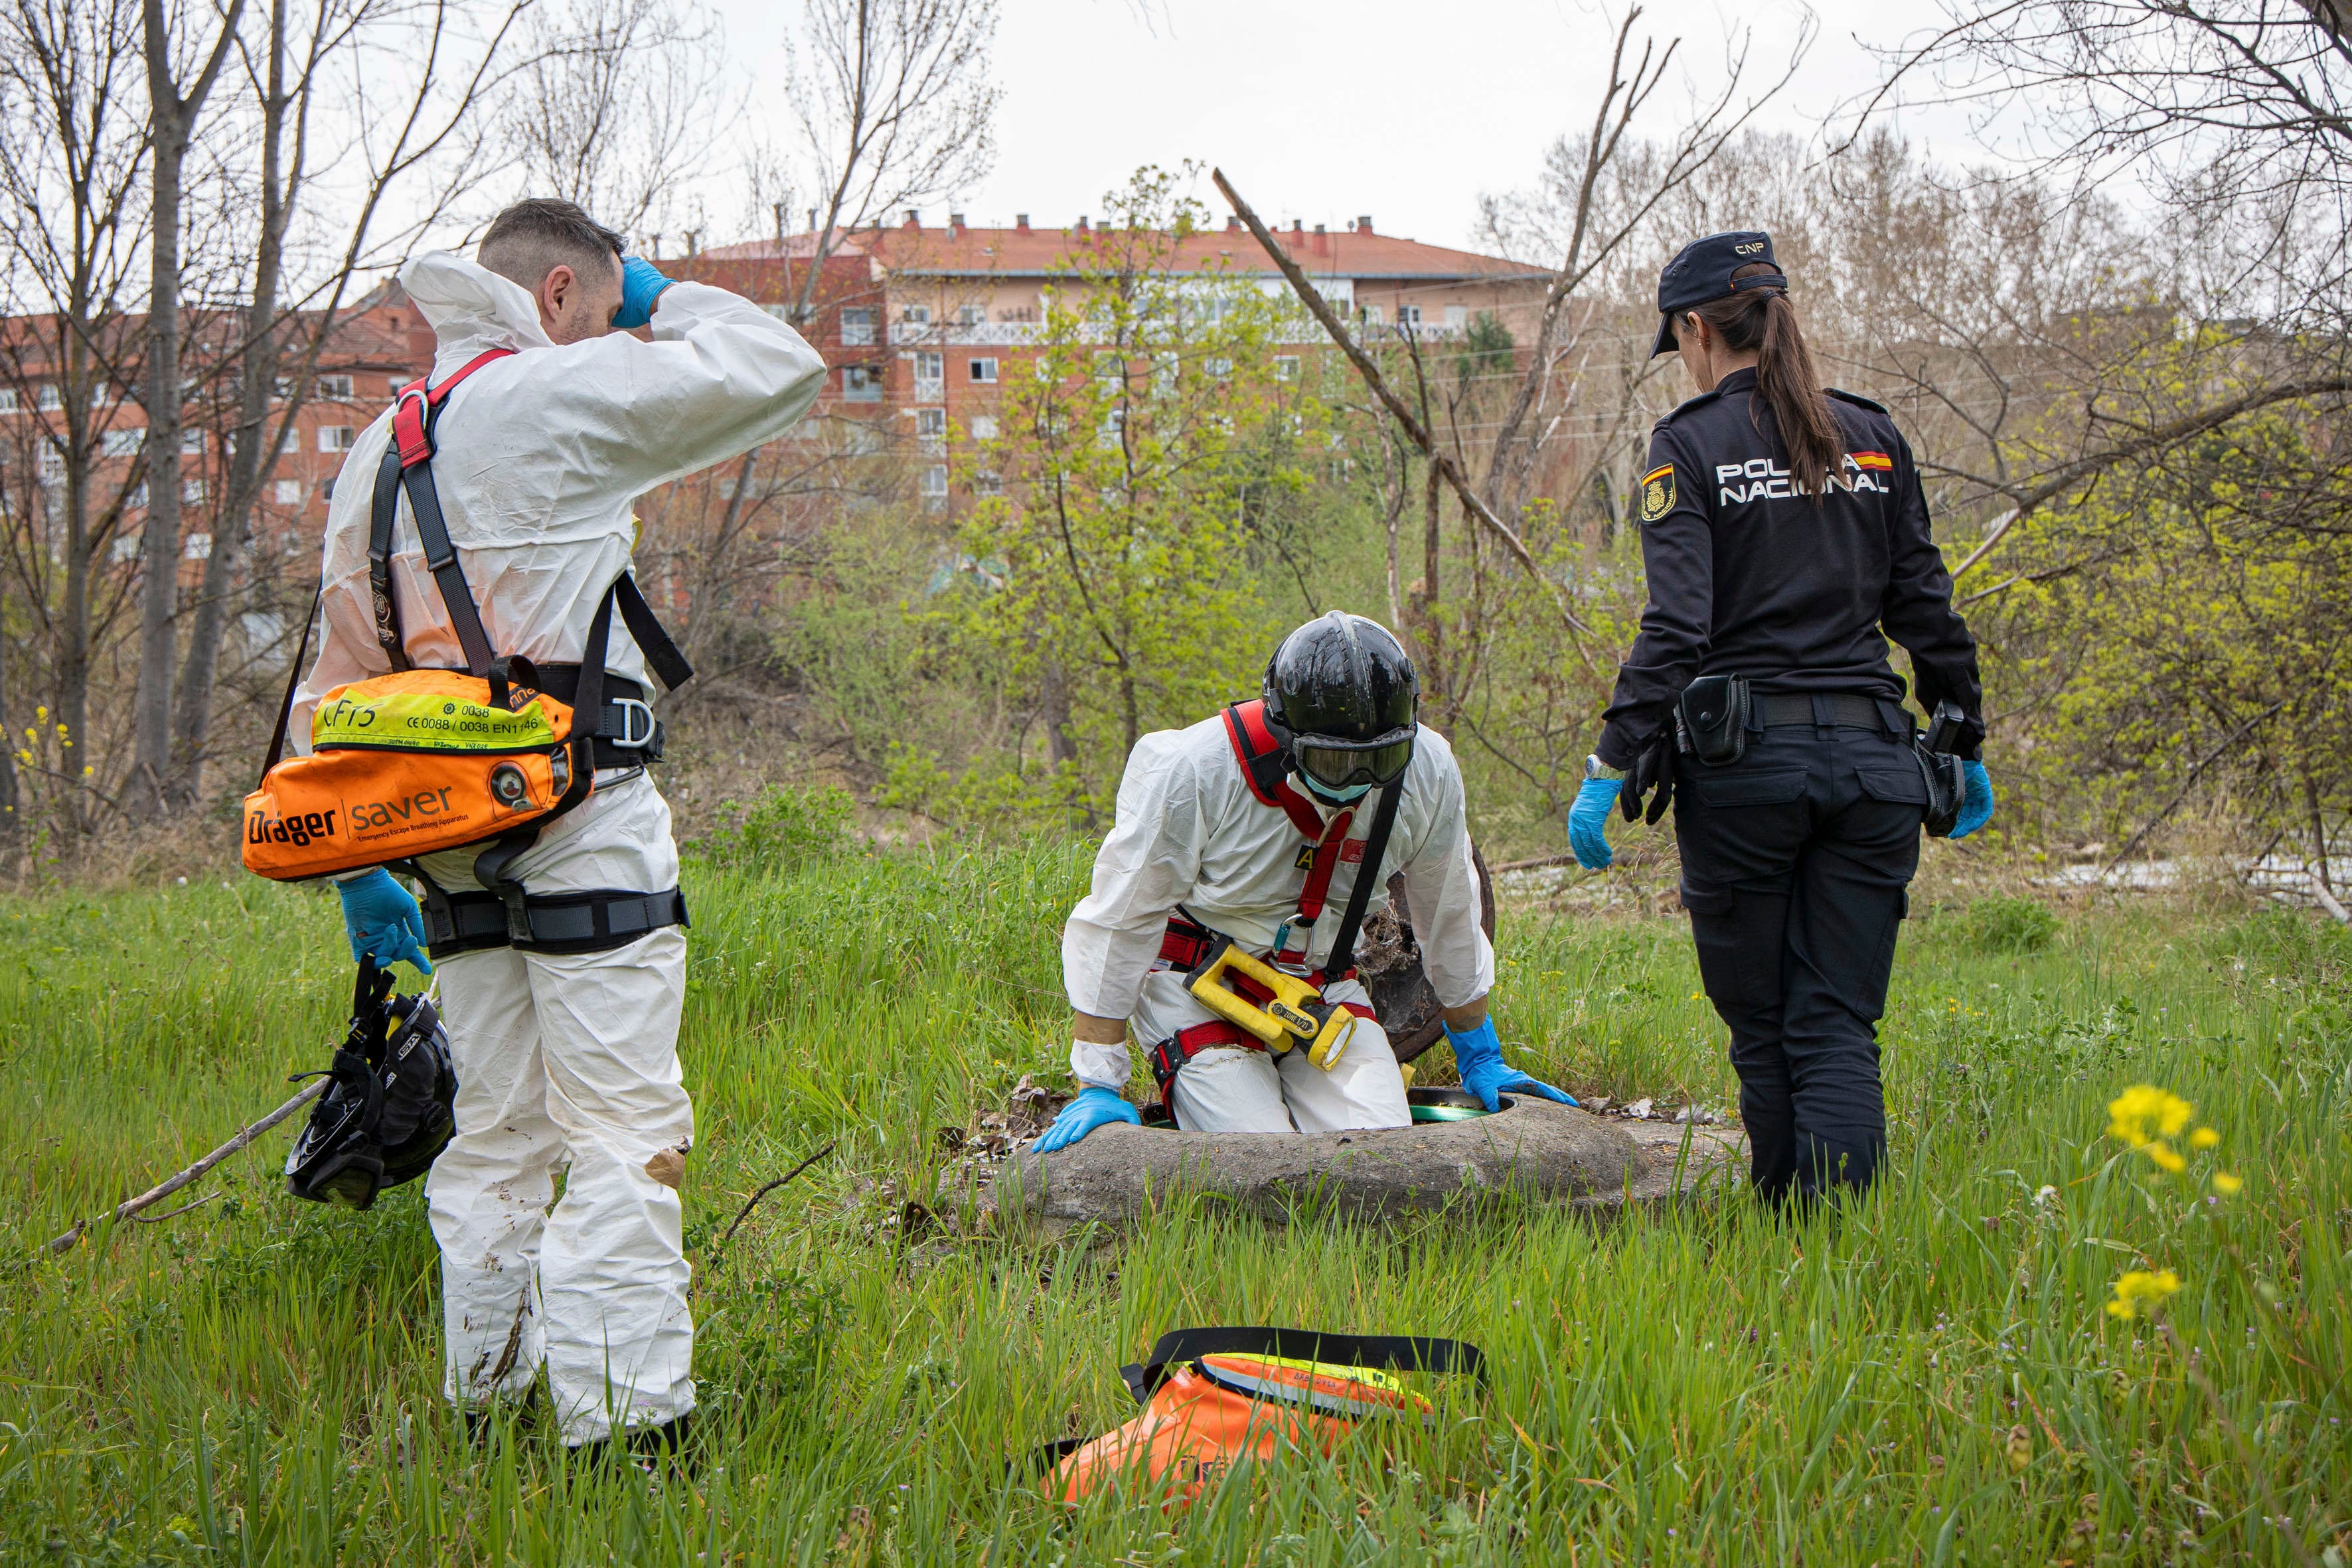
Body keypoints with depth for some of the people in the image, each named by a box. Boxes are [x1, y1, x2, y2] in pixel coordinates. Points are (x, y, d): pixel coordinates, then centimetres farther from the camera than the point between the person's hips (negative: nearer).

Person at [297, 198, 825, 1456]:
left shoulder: (375, 453, 20)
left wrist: (356, 867, 22)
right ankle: (619, 1420, -12)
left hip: (451, 833, 8)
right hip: (584, 819, -8)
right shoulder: (562, 394, -4)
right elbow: (780, 372, -2)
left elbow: (336, 678, 20)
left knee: (496, 1129, 13)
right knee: (623, 1128, -8)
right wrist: (665, 303, 15)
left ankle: (485, 1404, 16)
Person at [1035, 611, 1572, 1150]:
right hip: (1198, 986, -4)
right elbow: (1119, 923, -16)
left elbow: (1450, 920, 4)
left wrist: (1481, 1060, 13)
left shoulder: (1428, 775, -13)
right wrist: (1099, 1086, -17)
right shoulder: (1193, 774, -25)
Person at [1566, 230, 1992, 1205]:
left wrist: (1611, 769, -12)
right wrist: (1965, 746, 21)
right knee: (1840, 1024, 4)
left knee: (1762, 1027, 10)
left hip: (1743, 760, -3)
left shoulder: (1691, 446, -4)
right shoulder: (1872, 438, 9)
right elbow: (1926, 609, 11)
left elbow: (1675, 629, -13)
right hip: (1868, 757, 3)